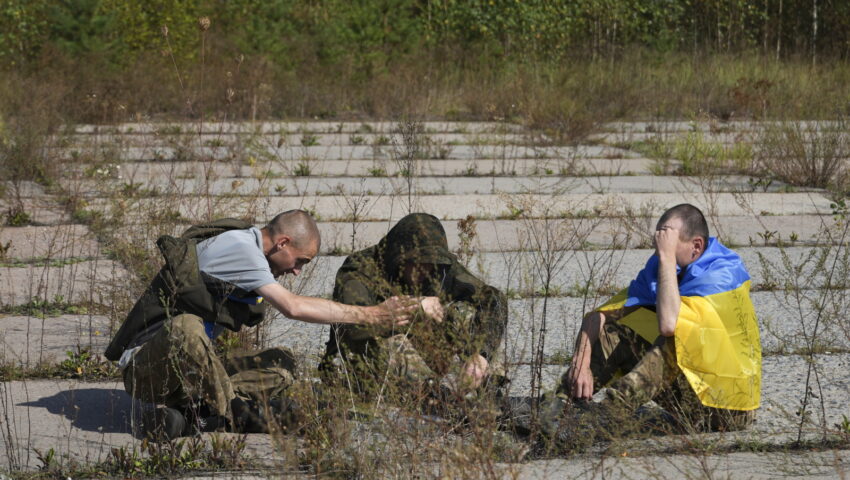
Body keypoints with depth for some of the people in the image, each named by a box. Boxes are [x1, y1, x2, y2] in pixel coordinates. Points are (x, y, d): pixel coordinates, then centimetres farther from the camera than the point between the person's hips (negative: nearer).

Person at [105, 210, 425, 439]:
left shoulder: (248, 251, 17)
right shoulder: (237, 245, -14)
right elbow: (292, 307, -18)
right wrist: (372, 316, -13)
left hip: (185, 371, 10)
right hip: (146, 367, -10)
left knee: (281, 364, 1)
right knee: (184, 327, -41)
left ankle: (187, 415, -17)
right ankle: (230, 414, -21)